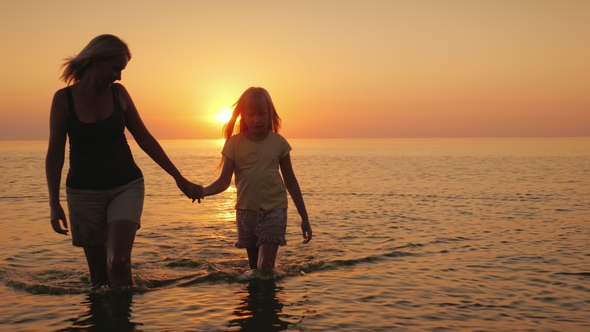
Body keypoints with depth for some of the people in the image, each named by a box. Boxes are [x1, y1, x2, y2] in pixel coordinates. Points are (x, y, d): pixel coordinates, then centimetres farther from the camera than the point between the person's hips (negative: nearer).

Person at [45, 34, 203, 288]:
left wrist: (179, 179, 8)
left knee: (118, 262, -16)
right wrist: (54, 204, -7)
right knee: (98, 273, 4)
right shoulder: (64, 98, -6)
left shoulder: (118, 93, 1)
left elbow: (144, 139, 7)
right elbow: (55, 154, -3)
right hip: (84, 192, -1)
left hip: (126, 186, 1)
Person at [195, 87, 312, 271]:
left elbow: (290, 182, 5)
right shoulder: (235, 143, -3)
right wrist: (202, 191, -29)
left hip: (274, 210, -2)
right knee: (255, 268, 10)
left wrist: (304, 217, 6)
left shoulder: (279, 142, -2)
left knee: (266, 267, -13)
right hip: (246, 211, 2)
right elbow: (224, 181, -8)